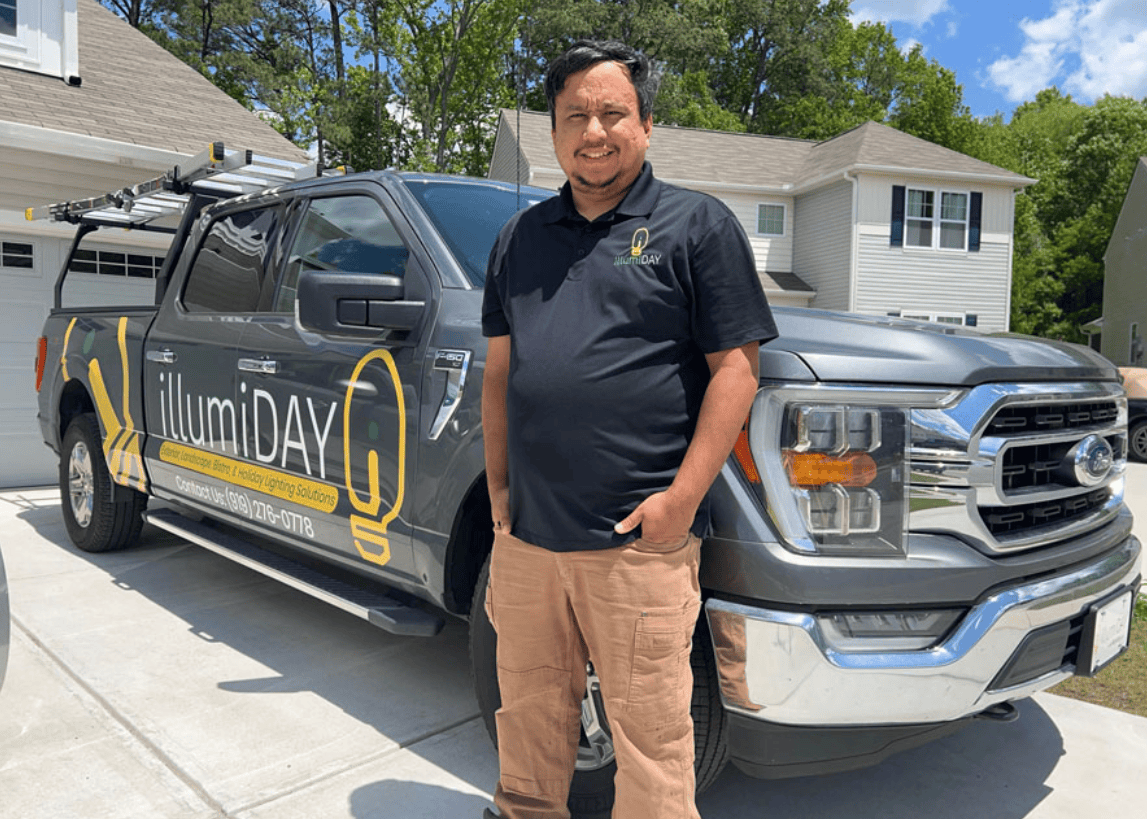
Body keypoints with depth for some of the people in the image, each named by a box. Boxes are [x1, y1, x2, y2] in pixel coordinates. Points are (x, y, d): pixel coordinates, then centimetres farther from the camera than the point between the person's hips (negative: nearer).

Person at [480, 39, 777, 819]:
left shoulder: (699, 224, 0)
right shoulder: (522, 236, 15)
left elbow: (736, 368, -5)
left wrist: (683, 497, -13)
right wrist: (500, 489, 11)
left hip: (638, 538, -5)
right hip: (526, 535, 5)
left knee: (649, 727, 5)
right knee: (528, 709, 20)